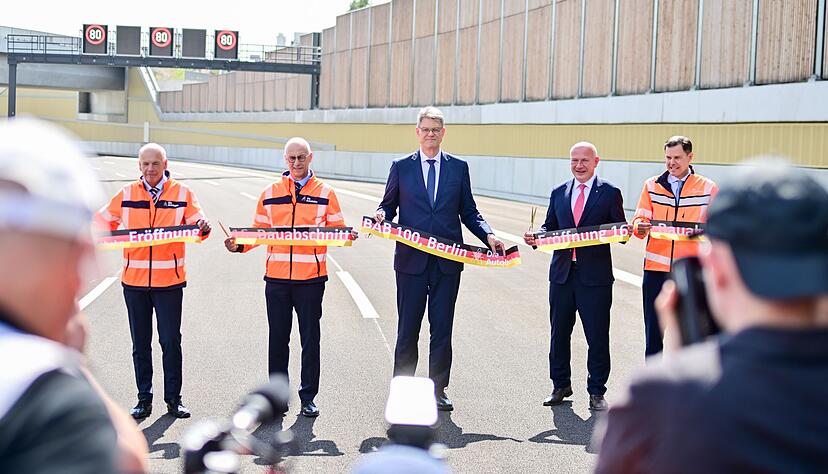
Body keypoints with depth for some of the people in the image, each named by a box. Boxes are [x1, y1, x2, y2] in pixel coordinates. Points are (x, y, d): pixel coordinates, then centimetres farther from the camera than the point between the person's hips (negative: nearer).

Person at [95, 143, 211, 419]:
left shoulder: (182, 193, 0)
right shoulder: (127, 194, 5)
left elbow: (197, 225, -5)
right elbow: (103, 220, 14)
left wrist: (203, 228, -28)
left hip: (169, 281, -2)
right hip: (134, 280, 2)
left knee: (170, 341, 2)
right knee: (141, 343, 10)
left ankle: (173, 399, 14)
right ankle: (144, 399, 20)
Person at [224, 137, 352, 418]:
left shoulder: (325, 193, 4)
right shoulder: (270, 194, 9)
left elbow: (337, 231, 3)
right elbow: (258, 232, 10)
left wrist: (347, 236, -18)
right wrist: (239, 245, -7)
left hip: (311, 278, -2)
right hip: (276, 277, 2)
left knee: (310, 339, 4)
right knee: (277, 339, 8)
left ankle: (308, 397, 13)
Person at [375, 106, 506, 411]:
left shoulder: (459, 167, 9)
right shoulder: (401, 167, 6)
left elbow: (468, 211, 10)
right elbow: (389, 204, 9)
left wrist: (488, 235, -5)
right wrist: (381, 215, -15)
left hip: (447, 261, 1)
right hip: (411, 260, -1)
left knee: (442, 329, 5)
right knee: (407, 328, 6)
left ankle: (438, 390, 15)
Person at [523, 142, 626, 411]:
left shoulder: (610, 193, 1)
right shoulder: (559, 193, 13)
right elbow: (550, 227, 16)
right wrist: (536, 237, -4)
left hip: (595, 276, -4)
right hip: (562, 274, 4)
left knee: (597, 336, 1)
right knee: (559, 333, 12)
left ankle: (596, 392, 12)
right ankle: (560, 385, 26)